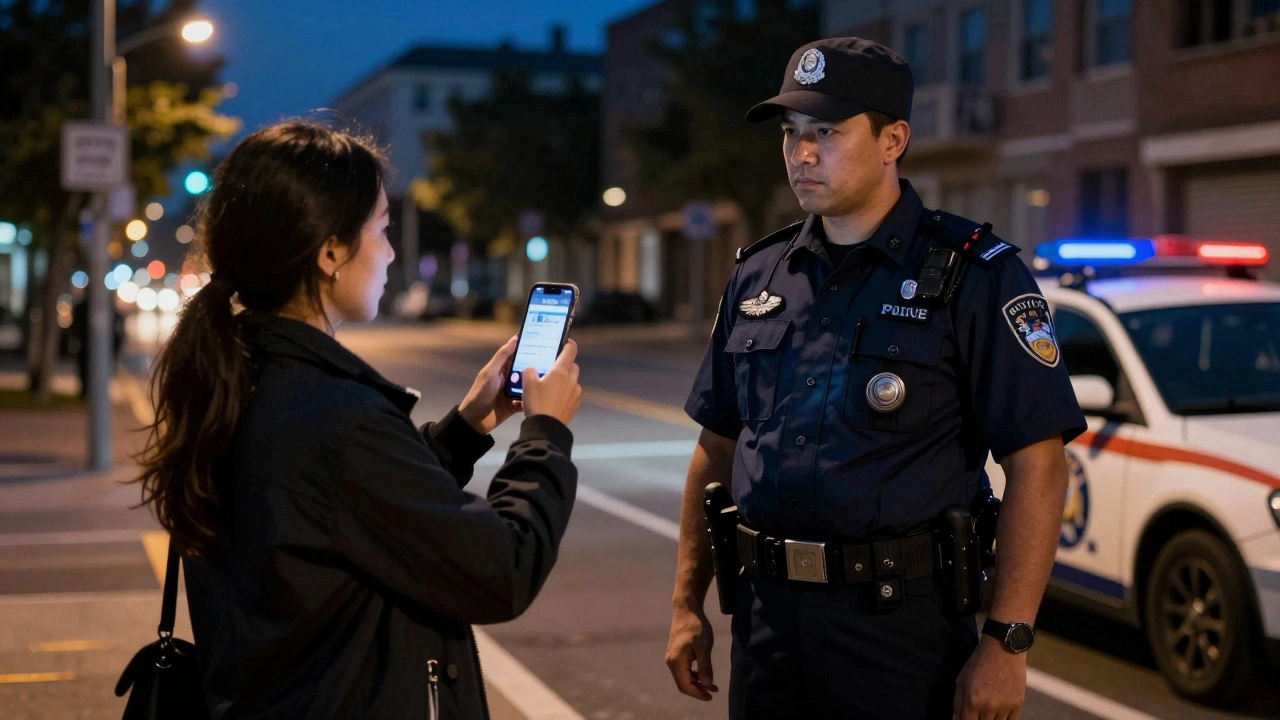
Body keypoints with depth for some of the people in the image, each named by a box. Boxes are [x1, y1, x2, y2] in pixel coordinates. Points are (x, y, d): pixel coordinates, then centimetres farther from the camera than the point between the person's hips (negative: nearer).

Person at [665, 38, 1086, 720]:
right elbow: (717, 449, 14)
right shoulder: (757, 275, 9)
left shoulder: (975, 274, -7)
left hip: (902, 627, -5)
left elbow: (1037, 465, -12)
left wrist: (1005, 642, -16)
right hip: (765, 622, 5)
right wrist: (687, 605, 10)